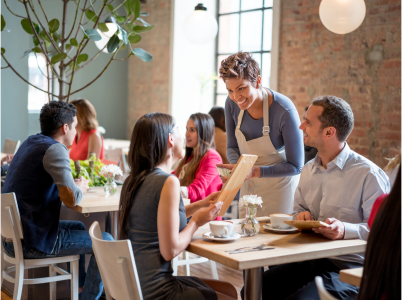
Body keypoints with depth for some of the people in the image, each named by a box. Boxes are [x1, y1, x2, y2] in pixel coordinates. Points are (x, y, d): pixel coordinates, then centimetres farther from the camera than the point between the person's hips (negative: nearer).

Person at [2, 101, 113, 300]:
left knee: (78, 227, 31)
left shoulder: (31, 141, 10)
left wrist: (74, 184, 11)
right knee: (106, 242, 1)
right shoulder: (55, 149, -18)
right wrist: (80, 188, -4)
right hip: (34, 243, -10)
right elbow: (71, 199, -26)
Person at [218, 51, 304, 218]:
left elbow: (295, 166, -21)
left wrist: (256, 171, -31)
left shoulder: (284, 111, -28)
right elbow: (232, 147, 1)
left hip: (279, 184, -4)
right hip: (248, 185, 5)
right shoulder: (232, 104, -13)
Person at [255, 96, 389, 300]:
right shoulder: (308, 170, 14)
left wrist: (344, 230, -27)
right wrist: (302, 216, 4)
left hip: (349, 267, -6)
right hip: (308, 260, 6)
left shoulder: (369, 175, -10)